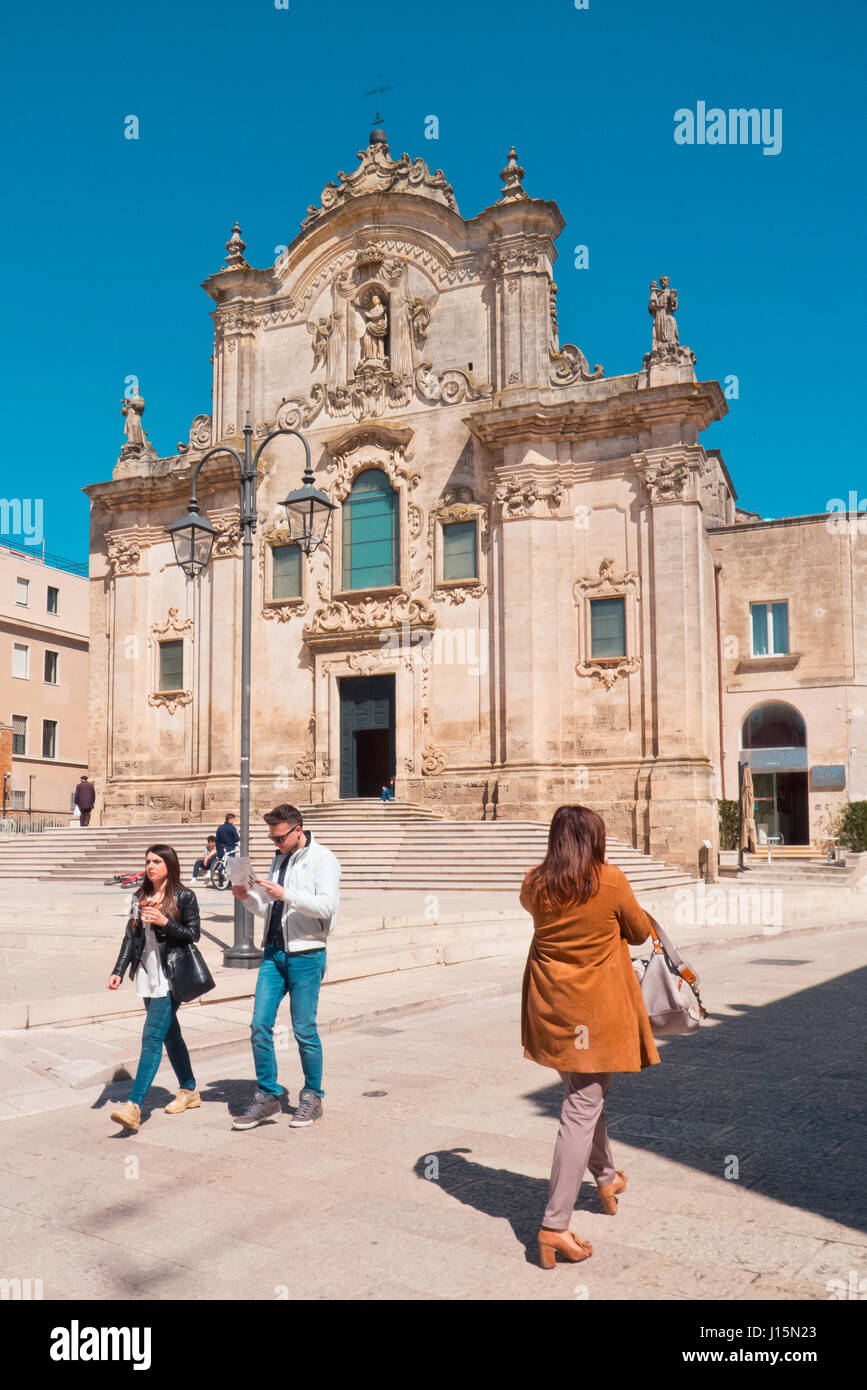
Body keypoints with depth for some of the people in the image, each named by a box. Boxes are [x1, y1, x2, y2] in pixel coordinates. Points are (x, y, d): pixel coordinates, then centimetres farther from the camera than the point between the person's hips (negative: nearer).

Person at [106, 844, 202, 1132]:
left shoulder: (184, 897, -5)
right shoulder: (141, 898, 12)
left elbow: (193, 934, -6)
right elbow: (131, 936, 11)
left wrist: (165, 922, -20)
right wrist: (118, 971, 2)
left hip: (171, 978, -6)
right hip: (147, 977, 6)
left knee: (152, 1036, -14)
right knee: (169, 1034, 15)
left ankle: (134, 1105, -19)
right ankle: (189, 1091, 29)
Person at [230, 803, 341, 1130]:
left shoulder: (322, 859, -4)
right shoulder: (279, 859, 17)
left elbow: (326, 906, -17)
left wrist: (285, 894, -23)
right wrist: (248, 898, 3)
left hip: (306, 955, -6)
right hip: (273, 953, 6)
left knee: (304, 1030, 1)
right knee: (260, 1025, 0)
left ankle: (312, 1097, 17)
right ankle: (267, 1096, 12)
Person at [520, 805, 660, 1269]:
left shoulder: (537, 883, -3)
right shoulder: (611, 881, -13)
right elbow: (640, 932, 1)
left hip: (549, 1005, 5)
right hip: (596, 1009, -5)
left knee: (583, 1095, 24)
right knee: (583, 1110, -1)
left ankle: (607, 1178, 44)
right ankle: (554, 1226, -3)